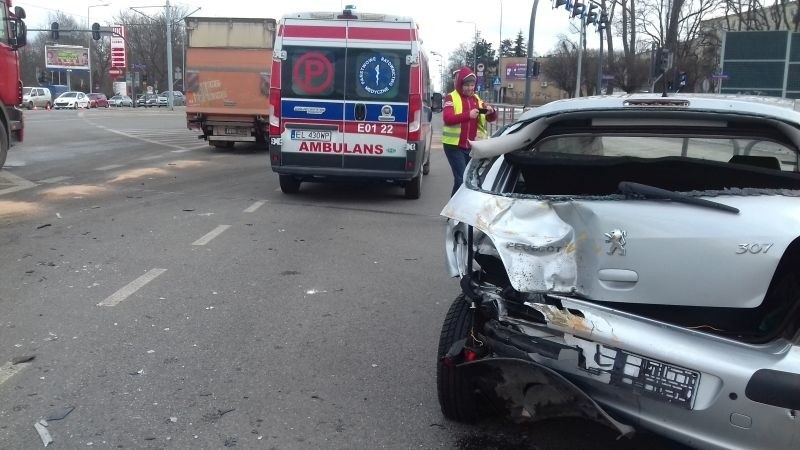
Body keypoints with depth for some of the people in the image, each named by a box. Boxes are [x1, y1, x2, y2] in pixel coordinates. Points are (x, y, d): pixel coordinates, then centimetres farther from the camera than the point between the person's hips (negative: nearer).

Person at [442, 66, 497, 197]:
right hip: (455, 146, -6)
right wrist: (468, 115, -33)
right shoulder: (451, 98, -3)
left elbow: (491, 119, 12)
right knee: (461, 179, -12)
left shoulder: (477, 99, 13)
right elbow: (447, 118, -19)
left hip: (474, 147, 6)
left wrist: (491, 112, -13)